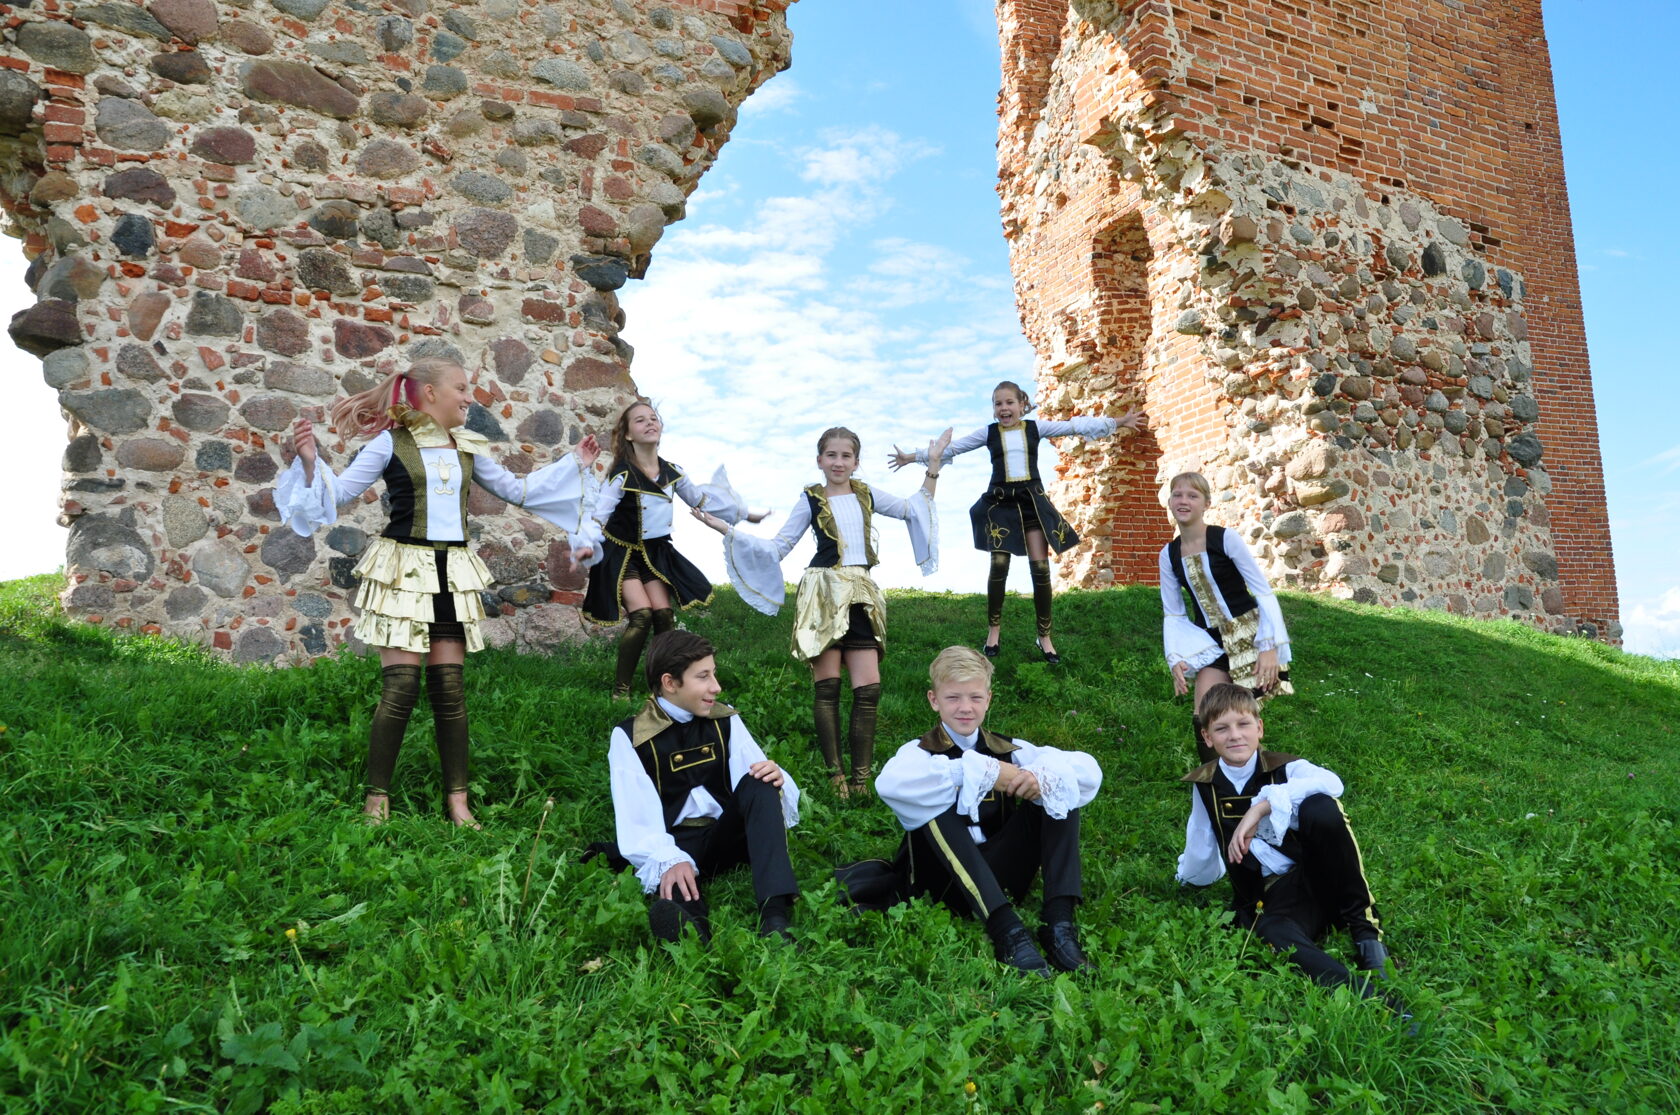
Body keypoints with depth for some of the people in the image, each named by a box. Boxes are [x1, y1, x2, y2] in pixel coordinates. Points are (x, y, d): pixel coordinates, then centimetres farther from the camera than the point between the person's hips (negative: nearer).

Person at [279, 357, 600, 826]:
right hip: (403, 570, -4)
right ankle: (377, 798, 7)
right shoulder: (390, 444, -2)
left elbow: (516, 490, 21)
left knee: (449, 686, 4)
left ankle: (457, 801, 10)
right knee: (401, 686, -7)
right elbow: (340, 492, -3)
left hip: (453, 574, 4)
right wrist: (310, 462, -21)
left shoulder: (469, 448, 12)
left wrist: (574, 465, 21)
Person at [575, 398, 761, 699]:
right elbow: (598, 515, -24)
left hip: (655, 552, 5)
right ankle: (620, 690, -7)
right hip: (622, 553, -5)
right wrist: (587, 546, -43)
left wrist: (742, 513, 16)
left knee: (664, 615, -6)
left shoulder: (672, 472, -2)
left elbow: (699, 499, 14)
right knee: (641, 615, -18)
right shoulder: (621, 475, -20)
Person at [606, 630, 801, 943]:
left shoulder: (726, 721, 6)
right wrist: (668, 861, -34)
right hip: (677, 845, -2)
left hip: (728, 836, 2)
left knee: (759, 784, -26)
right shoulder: (630, 736, -5)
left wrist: (775, 777, -25)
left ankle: (775, 913, -43)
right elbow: (637, 818, -15)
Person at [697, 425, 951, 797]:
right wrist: (725, 530, -4)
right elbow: (777, 548, 3)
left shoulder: (867, 495, 13)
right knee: (827, 686, -2)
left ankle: (860, 778, 4)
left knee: (869, 689, -4)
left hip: (861, 596, 3)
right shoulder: (810, 500, 4)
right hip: (823, 596, -3)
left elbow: (914, 509, 24)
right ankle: (835, 773, 7)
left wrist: (933, 465, 18)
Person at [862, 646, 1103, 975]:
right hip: (944, 883, -3)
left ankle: (1059, 922, -23)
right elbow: (889, 782, -30)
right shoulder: (922, 751, -3)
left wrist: (1044, 776, -25)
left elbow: (1090, 771, -2)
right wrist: (981, 772, -30)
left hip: (1001, 879, 3)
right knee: (938, 799, -28)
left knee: (1057, 794, -10)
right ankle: (1006, 928, -36)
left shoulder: (1007, 750, 8)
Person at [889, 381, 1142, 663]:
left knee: (1040, 566, -3)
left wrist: (1117, 421, 2)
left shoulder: (1035, 428, 5)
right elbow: (951, 447, 9)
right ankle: (994, 628, 13)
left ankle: (1044, 636, 7)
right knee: (999, 564, -6)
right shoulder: (988, 432, 5)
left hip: (1032, 500, 0)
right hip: (1000, 501, 0)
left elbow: (1074, 426, 5)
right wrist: (913, 457, 10)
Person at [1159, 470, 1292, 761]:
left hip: (1248, 636, -4)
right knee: (1203, 721, -7)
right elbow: (1173, 615, 7)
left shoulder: (1226, 539, -11)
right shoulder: (1168, 554, 2)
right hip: (1211, 643, 4)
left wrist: (1269, 647, -17)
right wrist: (1176, 659, -6)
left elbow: (1264, 593, -10)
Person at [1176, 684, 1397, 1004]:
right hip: (1274, 896, 1)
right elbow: (1201, 873, 20)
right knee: (1270, 931, -39)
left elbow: (1331, 782, -31)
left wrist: (1262, 805, -35)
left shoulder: (1285, 768, -2)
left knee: (1320, 808, -31)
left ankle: (1364, 929, -18)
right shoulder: (1204, 787, 6)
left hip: (1320, 878, 0)